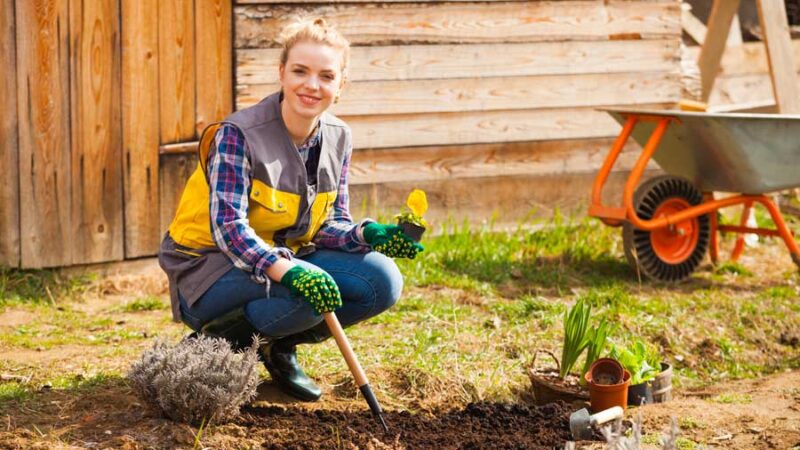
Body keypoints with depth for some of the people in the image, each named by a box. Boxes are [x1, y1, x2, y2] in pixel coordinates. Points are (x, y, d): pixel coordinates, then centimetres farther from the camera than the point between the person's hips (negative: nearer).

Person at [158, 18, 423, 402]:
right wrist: (286, 270, -45)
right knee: (307, 294, -35)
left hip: (288, 258, 7)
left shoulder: (337, 138, 0)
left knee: (382, 282, -14)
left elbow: (331, 223, 4)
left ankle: (279, 347, 6)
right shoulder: (240, 133, -20)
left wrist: (369, 235, -19)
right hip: (212, 266, -7)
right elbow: (227, 225, -29)